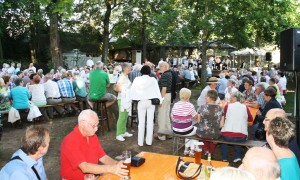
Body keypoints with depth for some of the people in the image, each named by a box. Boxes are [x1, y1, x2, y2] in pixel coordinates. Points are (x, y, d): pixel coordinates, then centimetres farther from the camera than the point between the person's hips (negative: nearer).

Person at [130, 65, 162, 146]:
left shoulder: (137, 79, -3)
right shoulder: (153, 80, -6)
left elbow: (132, 90, -2)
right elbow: (157, 90, -2)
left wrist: (133, 98, 9)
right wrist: (160, 100, 6)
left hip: (141, 102, 0)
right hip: (151, 101, 0)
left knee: (141, 122, 7)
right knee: (150, 121, 9)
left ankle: (140, 142, 11)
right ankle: (149, 141, 15)